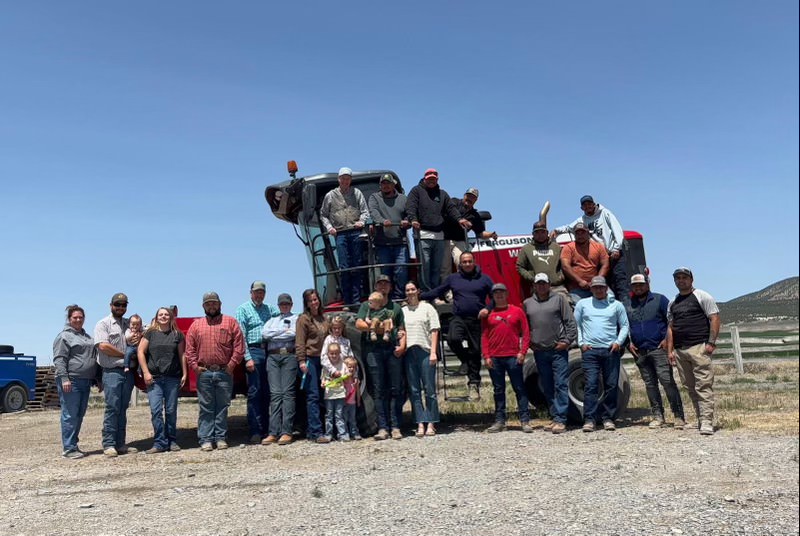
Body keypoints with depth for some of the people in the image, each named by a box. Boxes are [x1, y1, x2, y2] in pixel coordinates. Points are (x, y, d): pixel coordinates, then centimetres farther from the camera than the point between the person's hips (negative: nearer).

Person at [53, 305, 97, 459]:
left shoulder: (87, 336, 21)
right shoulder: (64, 336, -3)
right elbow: (59, 360, -11)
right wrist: (64, 378, -21)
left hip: (85, 382, 8)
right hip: (71, 382, -8)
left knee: (79, 416, 11)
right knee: (70, 415, -5)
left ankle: (73, 445, 19)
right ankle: (68, 449, -1)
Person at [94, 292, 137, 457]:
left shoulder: (129, 323, 17)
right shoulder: (103, 324, 0)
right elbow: (103, 346, -12)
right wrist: (124, 354, -3)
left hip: (128, 372, 6)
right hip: (112, 371, -5)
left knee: (123, 409, 8)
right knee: (112, 408, -8)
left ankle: (120, 444, 13)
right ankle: (109, 445, -3)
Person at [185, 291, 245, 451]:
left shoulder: (230, 322, 6)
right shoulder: (196, 325, 12)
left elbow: (239, 345, 0)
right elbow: (190, 349, 8)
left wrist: (232, 364, -7)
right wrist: (195, 366, -2)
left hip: (224, 372, -1)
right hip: (204, 373, 1)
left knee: (222, 407, 5)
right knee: (205, 408, 3)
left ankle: (221, 438, 12)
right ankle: (206, 440, 7)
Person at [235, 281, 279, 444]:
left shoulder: (269, 308, 17)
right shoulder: (243, 309, 2)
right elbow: (241, 336, -6)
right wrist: (247, 358, -13)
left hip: (268, 351, 5)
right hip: (253, 351, -5)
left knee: (266, 392, 8)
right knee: (254, 392, -5)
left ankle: (266, 429, 15)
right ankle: (255, 432, -3)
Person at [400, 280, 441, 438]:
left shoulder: (427, 308, 7)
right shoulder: (402, 311, 15)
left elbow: (434, 331, 1)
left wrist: (433, 352, -7)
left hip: (425, 351, -3)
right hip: (409, 353, 3)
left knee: (429, 389, -2)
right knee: (414, 391, 2)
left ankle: (430, 424, 4)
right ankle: (420, 424, 5)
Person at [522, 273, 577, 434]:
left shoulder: (559, 299, 3)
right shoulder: (527, 303, 13)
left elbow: (570, 321, -1)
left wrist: (567, 340, -8)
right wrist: (528, 342, 9)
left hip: (558, 350, -4)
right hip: (539, 351, 4)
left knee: (560, 385, -6)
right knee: (547, 388, 10)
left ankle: (560, 419, -5)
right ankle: (554, 417, 19)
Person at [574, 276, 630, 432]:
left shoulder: (616, 305, 12)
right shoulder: (582, 304, 11)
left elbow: (625, 326, 13)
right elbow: (576, 325, 11)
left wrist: (618, 342, -1)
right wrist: (581, 343, 1)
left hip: (611, 351, 1)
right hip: (590, 351, -1)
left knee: (611, 386, 3)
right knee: (591, 385, -8)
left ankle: (608, 418, 12)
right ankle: (589, 420, -8)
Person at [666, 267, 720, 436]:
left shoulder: (702, 297, 1)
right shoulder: (673, 303, 19)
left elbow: (714, 318, -5)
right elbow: (670, 327, 19)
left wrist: (711, 342, -13)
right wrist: (670, 350, 12)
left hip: (699, 347, -6)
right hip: (679, 351, 7)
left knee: (704, 386, -10)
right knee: (690, 388, 8)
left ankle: (707, 422, -11)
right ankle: (701, 420, 15)